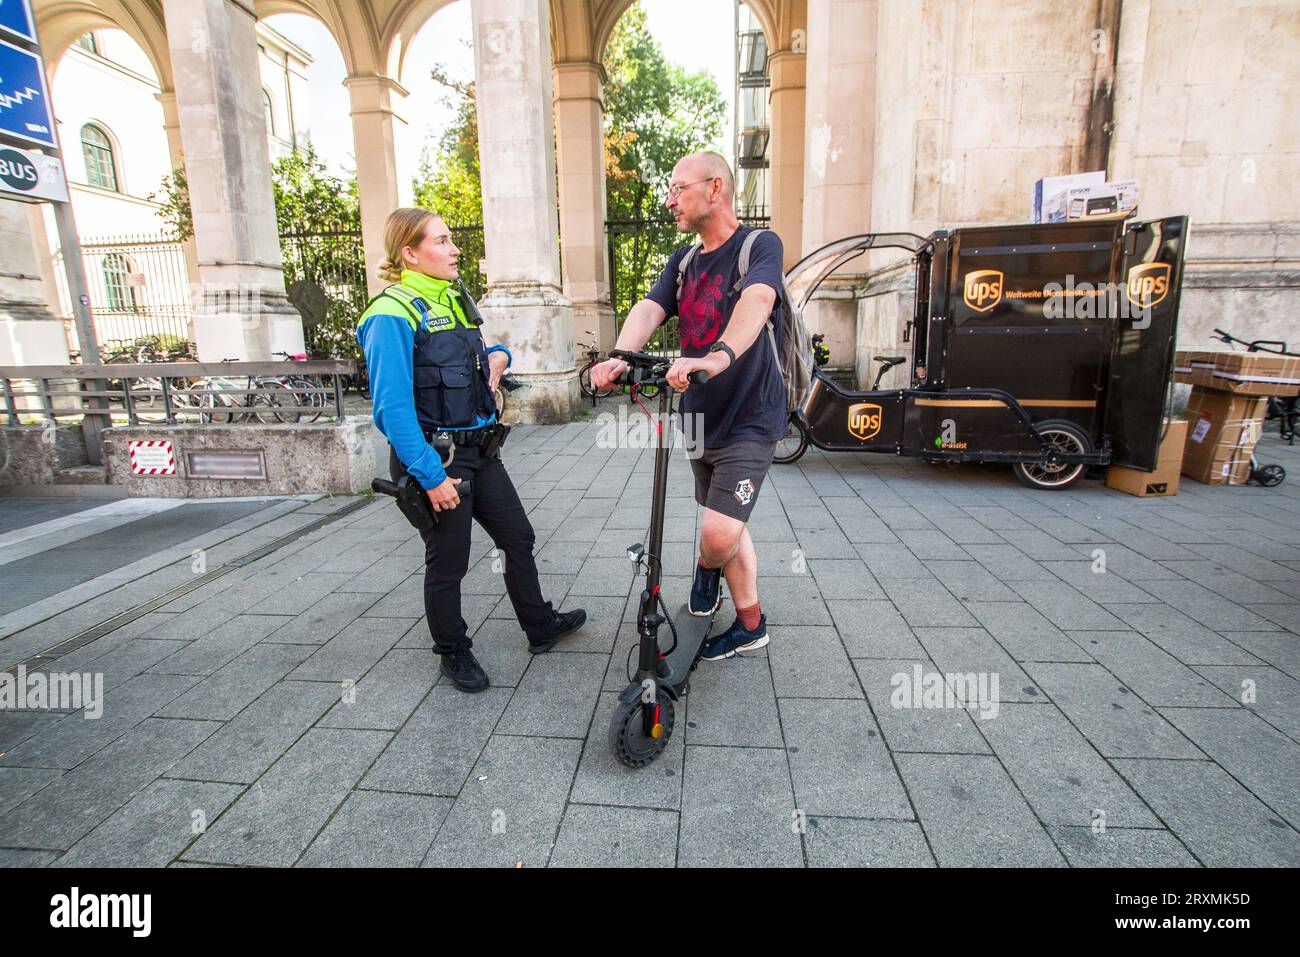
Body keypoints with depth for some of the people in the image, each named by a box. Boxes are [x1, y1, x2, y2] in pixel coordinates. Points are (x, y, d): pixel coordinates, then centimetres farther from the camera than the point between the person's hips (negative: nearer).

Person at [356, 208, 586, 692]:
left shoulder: (454, 298, 10)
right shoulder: (393, 314, -15)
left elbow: (477, 352, 28)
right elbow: (392, 408, -21)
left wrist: (497, 355, 4)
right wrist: (431, 476, -22)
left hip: (479, 449, 8)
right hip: (434, 457, -8)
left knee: (519, 538, 15)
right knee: (448, 562, 7)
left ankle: (541, 627, 34)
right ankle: (454, 653, 30)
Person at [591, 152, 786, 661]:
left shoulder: (760, 246, -8)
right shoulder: (683, 260, 10)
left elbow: (756, 301, -30)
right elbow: (649, 308, -8)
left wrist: (719, 356, -51)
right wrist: (619, 358, -29)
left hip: (749, 420, -6)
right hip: (701, 419, 7)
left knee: (719, 534, -13)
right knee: (727, 528, 16)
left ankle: (706, 570, 24)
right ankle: (751, 624, 36)